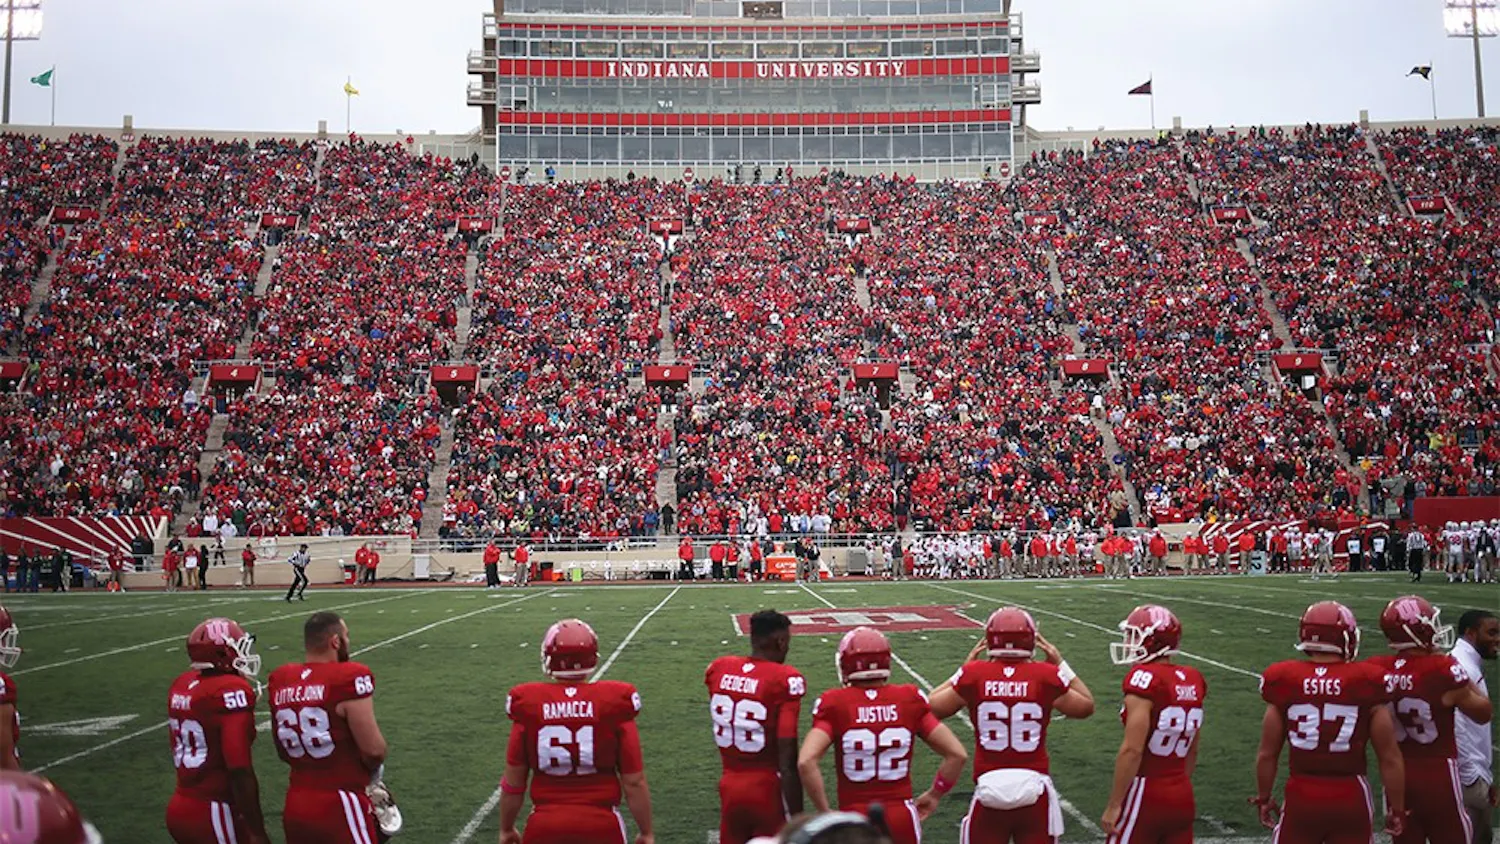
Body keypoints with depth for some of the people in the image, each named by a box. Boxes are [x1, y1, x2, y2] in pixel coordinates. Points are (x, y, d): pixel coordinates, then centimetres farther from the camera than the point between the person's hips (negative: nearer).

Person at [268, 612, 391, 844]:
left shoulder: (281, 681, 4)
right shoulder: (349, 678, -17)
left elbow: (284, 752, 14)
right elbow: (374, 749, -16)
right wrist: (373, 772, 4)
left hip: (295, 806, 7)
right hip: (340, 807, -7)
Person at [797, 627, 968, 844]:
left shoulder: (835, 704, -8)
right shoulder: (909, 700, -2)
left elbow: (805, 762, -21)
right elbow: (957, 754, -2)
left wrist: (825, 812, -9)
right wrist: (935, 794, 12)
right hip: (902, 817, 2)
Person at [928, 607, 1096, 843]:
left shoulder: (974, 675, -6)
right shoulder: (1046, 676, -5)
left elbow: (933, 707, 10)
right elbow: (1086, 706, 13)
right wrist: (1061, 665, 18)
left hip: (990, 787, 0)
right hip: (1035, 791, 1)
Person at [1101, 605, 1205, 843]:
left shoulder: (1145, 678, -16)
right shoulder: (1192, 681, 5)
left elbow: (1132, 750, -20)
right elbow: (1192, 750, 13)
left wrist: (1113, 805, -14)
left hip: (1145, 796, -7)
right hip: (1182, 797, 7)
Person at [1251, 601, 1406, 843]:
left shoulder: (1285, 681, -6)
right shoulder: (1366, 683, -9)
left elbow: (1267, 754, 1)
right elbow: (1389, 757, -4)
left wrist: (1263, 798, 15)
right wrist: (1397, 808, 8)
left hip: (1301, 798, 1)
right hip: (1350, 798, 0)